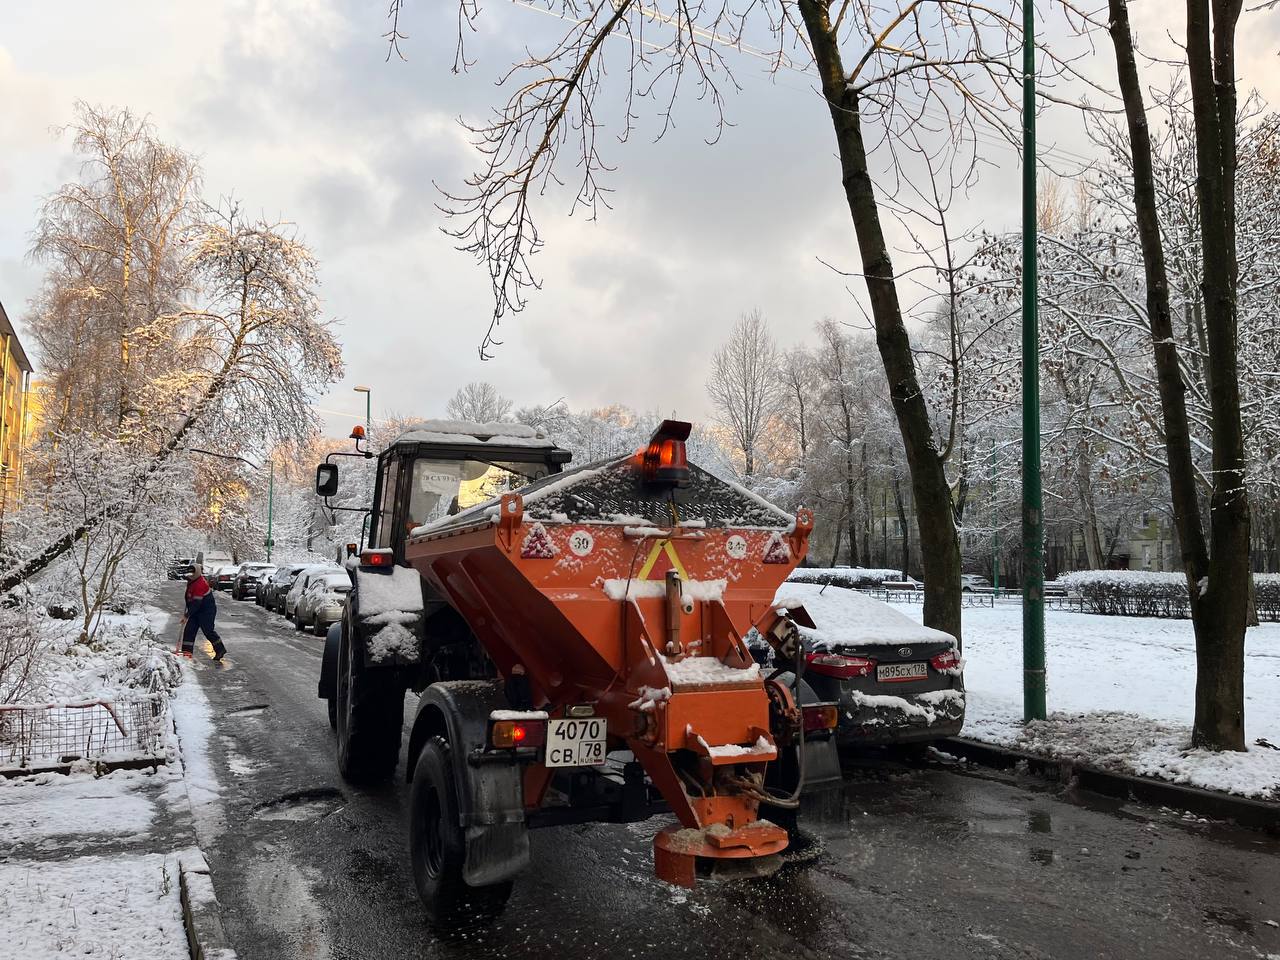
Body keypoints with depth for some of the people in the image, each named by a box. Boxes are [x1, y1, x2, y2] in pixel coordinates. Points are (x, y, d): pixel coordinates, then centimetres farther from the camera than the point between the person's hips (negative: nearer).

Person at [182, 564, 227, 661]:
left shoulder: (200, 584, -25)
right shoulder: (191, 581, 6)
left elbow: (196, 603, -27)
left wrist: (187, 615, -25)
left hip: (207, 610, -10)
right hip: (196, 610, 10)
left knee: (208, 631, -7)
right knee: (189, 629, 1)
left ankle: (220, 649, 6)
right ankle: (187, 652, 3)